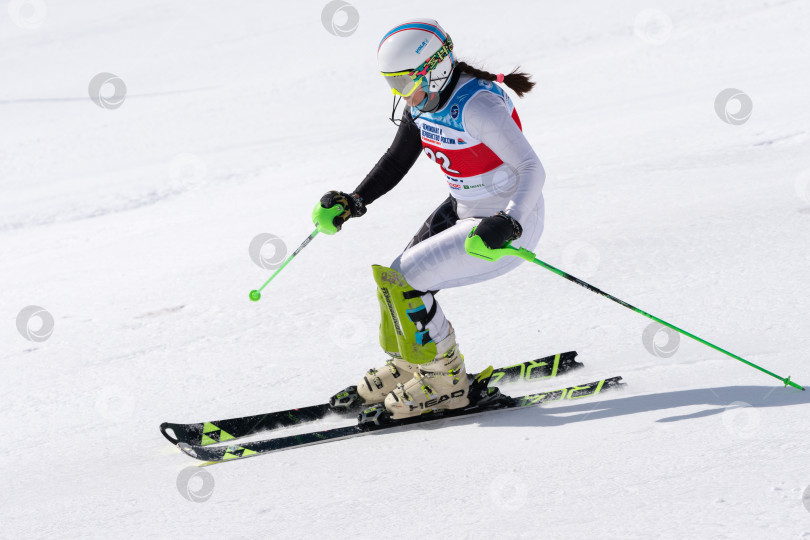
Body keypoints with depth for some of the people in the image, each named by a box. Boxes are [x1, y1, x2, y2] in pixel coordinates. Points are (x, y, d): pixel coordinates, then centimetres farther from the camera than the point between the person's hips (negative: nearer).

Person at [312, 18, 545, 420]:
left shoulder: (476, 107, -28)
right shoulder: (423, 101, -2)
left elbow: (531, 169, -30)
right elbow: (397, 160, 12)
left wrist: (508, 224, -44)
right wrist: (352, 203, 2)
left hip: (510, 224, -8)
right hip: (462, 209, 9)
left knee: (403, 282, -14)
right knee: (395, 281, 6)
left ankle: (445, 380, 4)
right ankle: (409, 363, 33)